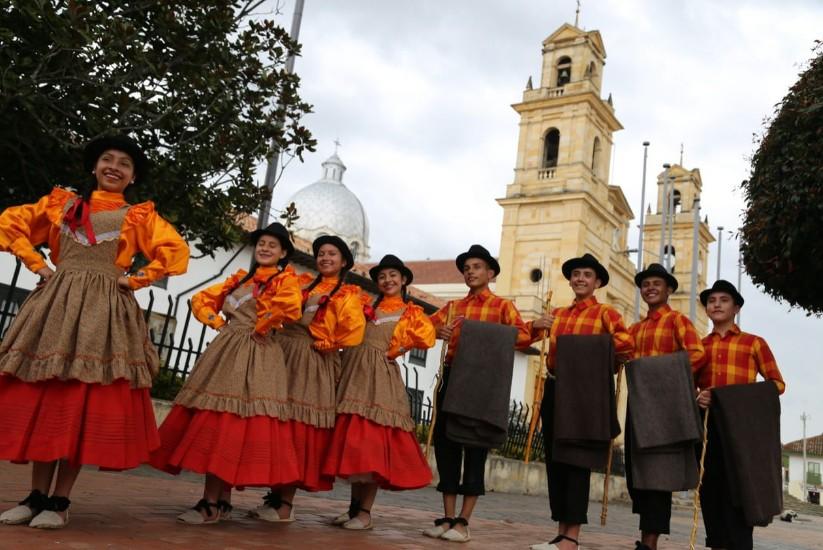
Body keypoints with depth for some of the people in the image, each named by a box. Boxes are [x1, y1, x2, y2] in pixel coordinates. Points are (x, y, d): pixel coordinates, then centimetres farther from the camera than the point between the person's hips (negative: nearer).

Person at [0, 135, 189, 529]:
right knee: (41, 397, 1)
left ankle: (60, 501, 0)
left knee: (85, 402, -6)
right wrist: (37, 264, 6)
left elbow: (175, 252, 2)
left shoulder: (139, 216, 10)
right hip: (55, 302, 3)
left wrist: (135, 280, -4)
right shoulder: (62, 202, 16)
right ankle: (37, 495, 9)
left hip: (104, 308, -2)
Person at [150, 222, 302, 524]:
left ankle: (211, 504, -5)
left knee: (227, 425, -11)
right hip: (226, 351, 7)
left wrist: (261, 329, -12)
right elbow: (201, 300, 22)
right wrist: (219, 323, 6)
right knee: (214, 424, 5)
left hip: (256, 356, -7)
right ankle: (222, 502, 12)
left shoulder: (285, 279, -1)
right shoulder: (240, 278, 19)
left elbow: (290, 306, -23)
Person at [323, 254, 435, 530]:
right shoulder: (368, 307, 20)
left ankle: (365, 512, -1)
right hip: (354, 372, 5)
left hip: (380, 375, -4)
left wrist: (394, 348, -7)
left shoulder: (411, 313, 7)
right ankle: (354, 506, 15)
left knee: (373, 440, -6)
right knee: (353, 438, 6)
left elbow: (427, 337, -8)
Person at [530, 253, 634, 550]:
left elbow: (624, 343, -17)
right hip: (555, 389, 6)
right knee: (554, 459, 9)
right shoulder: (557, 313, 14)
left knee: (577, 461, -3)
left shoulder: (605, 312, -3)